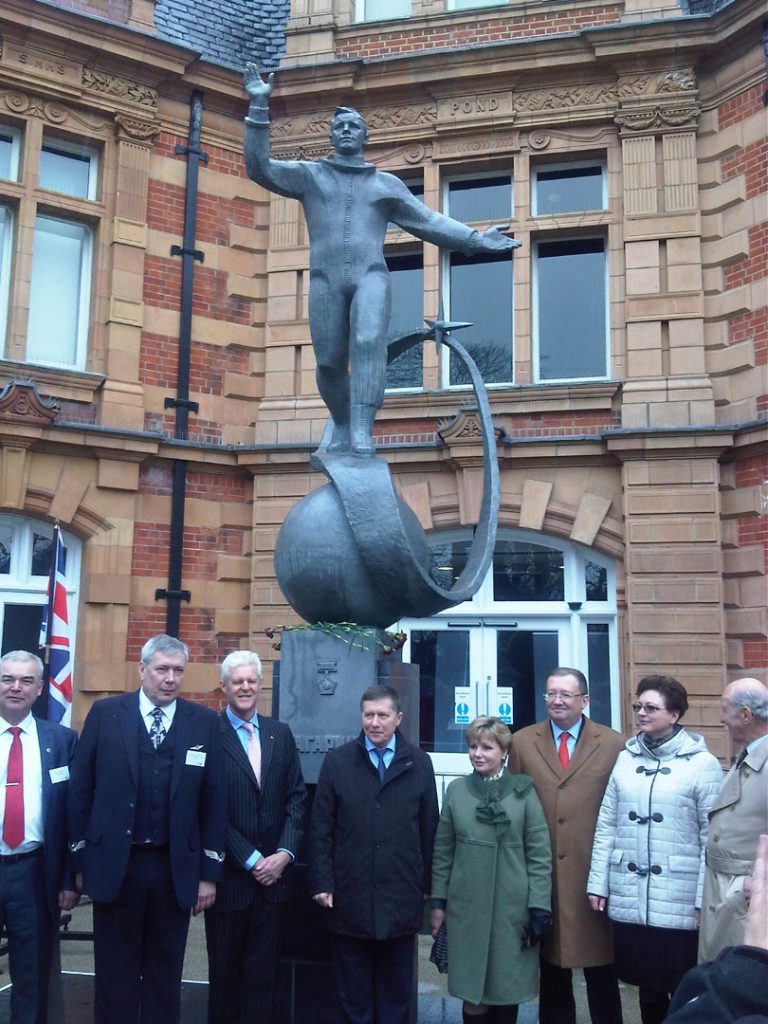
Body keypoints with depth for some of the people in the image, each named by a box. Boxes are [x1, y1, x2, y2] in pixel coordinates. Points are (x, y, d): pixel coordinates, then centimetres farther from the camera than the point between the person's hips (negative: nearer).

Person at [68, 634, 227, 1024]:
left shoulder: (204, 722, 0)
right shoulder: (105, 713, -2)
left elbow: (214, 800, 0)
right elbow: (80, 789, 0)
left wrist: (210, 871, -1)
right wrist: (80, 859, 0)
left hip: (176, 868, 1)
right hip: (114, 864, -1)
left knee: (165, 975, 13)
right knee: (115, 974, 10)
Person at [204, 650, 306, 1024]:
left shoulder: (281, 734, 7)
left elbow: (296, 797, 6)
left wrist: (284, 853, -5)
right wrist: (251, 859, -11)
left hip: (271, 872, 4)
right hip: (228, 875, -4)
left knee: (262, 970, 11)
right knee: (224, 970, 11)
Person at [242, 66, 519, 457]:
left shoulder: (386, 184, 20)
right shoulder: (309, 174, 16)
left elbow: (429, 222, 19)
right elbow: (259, 168, 4)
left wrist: (476, 239, 10)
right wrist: (259, 107, -4)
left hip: (370, 276, 0)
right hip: (325, 279, 1)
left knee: (369, 344, -23)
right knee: (330, 361, -2)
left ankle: (362, 432, -32)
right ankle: (341, 425, 23)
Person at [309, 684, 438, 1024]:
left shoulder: (419, 763, 2)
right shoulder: (336, 762, 1)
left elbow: (429, 829, 4)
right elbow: (321, 829, 1)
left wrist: (427, 885, 3)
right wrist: (322, 883, -4)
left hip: (401, 901, 1)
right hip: (349, 900, 0)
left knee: (396, 994, 13)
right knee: (353, 995, 10)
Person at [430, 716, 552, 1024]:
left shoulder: (523, 791, -1)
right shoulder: (456, 790, 4)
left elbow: (540, 853, -2)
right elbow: (443, 851, 8)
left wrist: (539, 907, -7)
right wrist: (438, 902, 6)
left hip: (513, 908, -1)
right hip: (467, 907, 1)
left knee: (508, 988, 9)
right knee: (472, 990, 3)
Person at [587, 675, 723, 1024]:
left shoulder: (702, 764, -4)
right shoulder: (626, 758, 7)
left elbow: (713, 837, -7)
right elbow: (606, 826, 7)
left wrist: (706, 900, -10)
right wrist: (598, 883, 4)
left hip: (679, 903, -4)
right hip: (628, 899, 4)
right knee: (647, 986, 14)